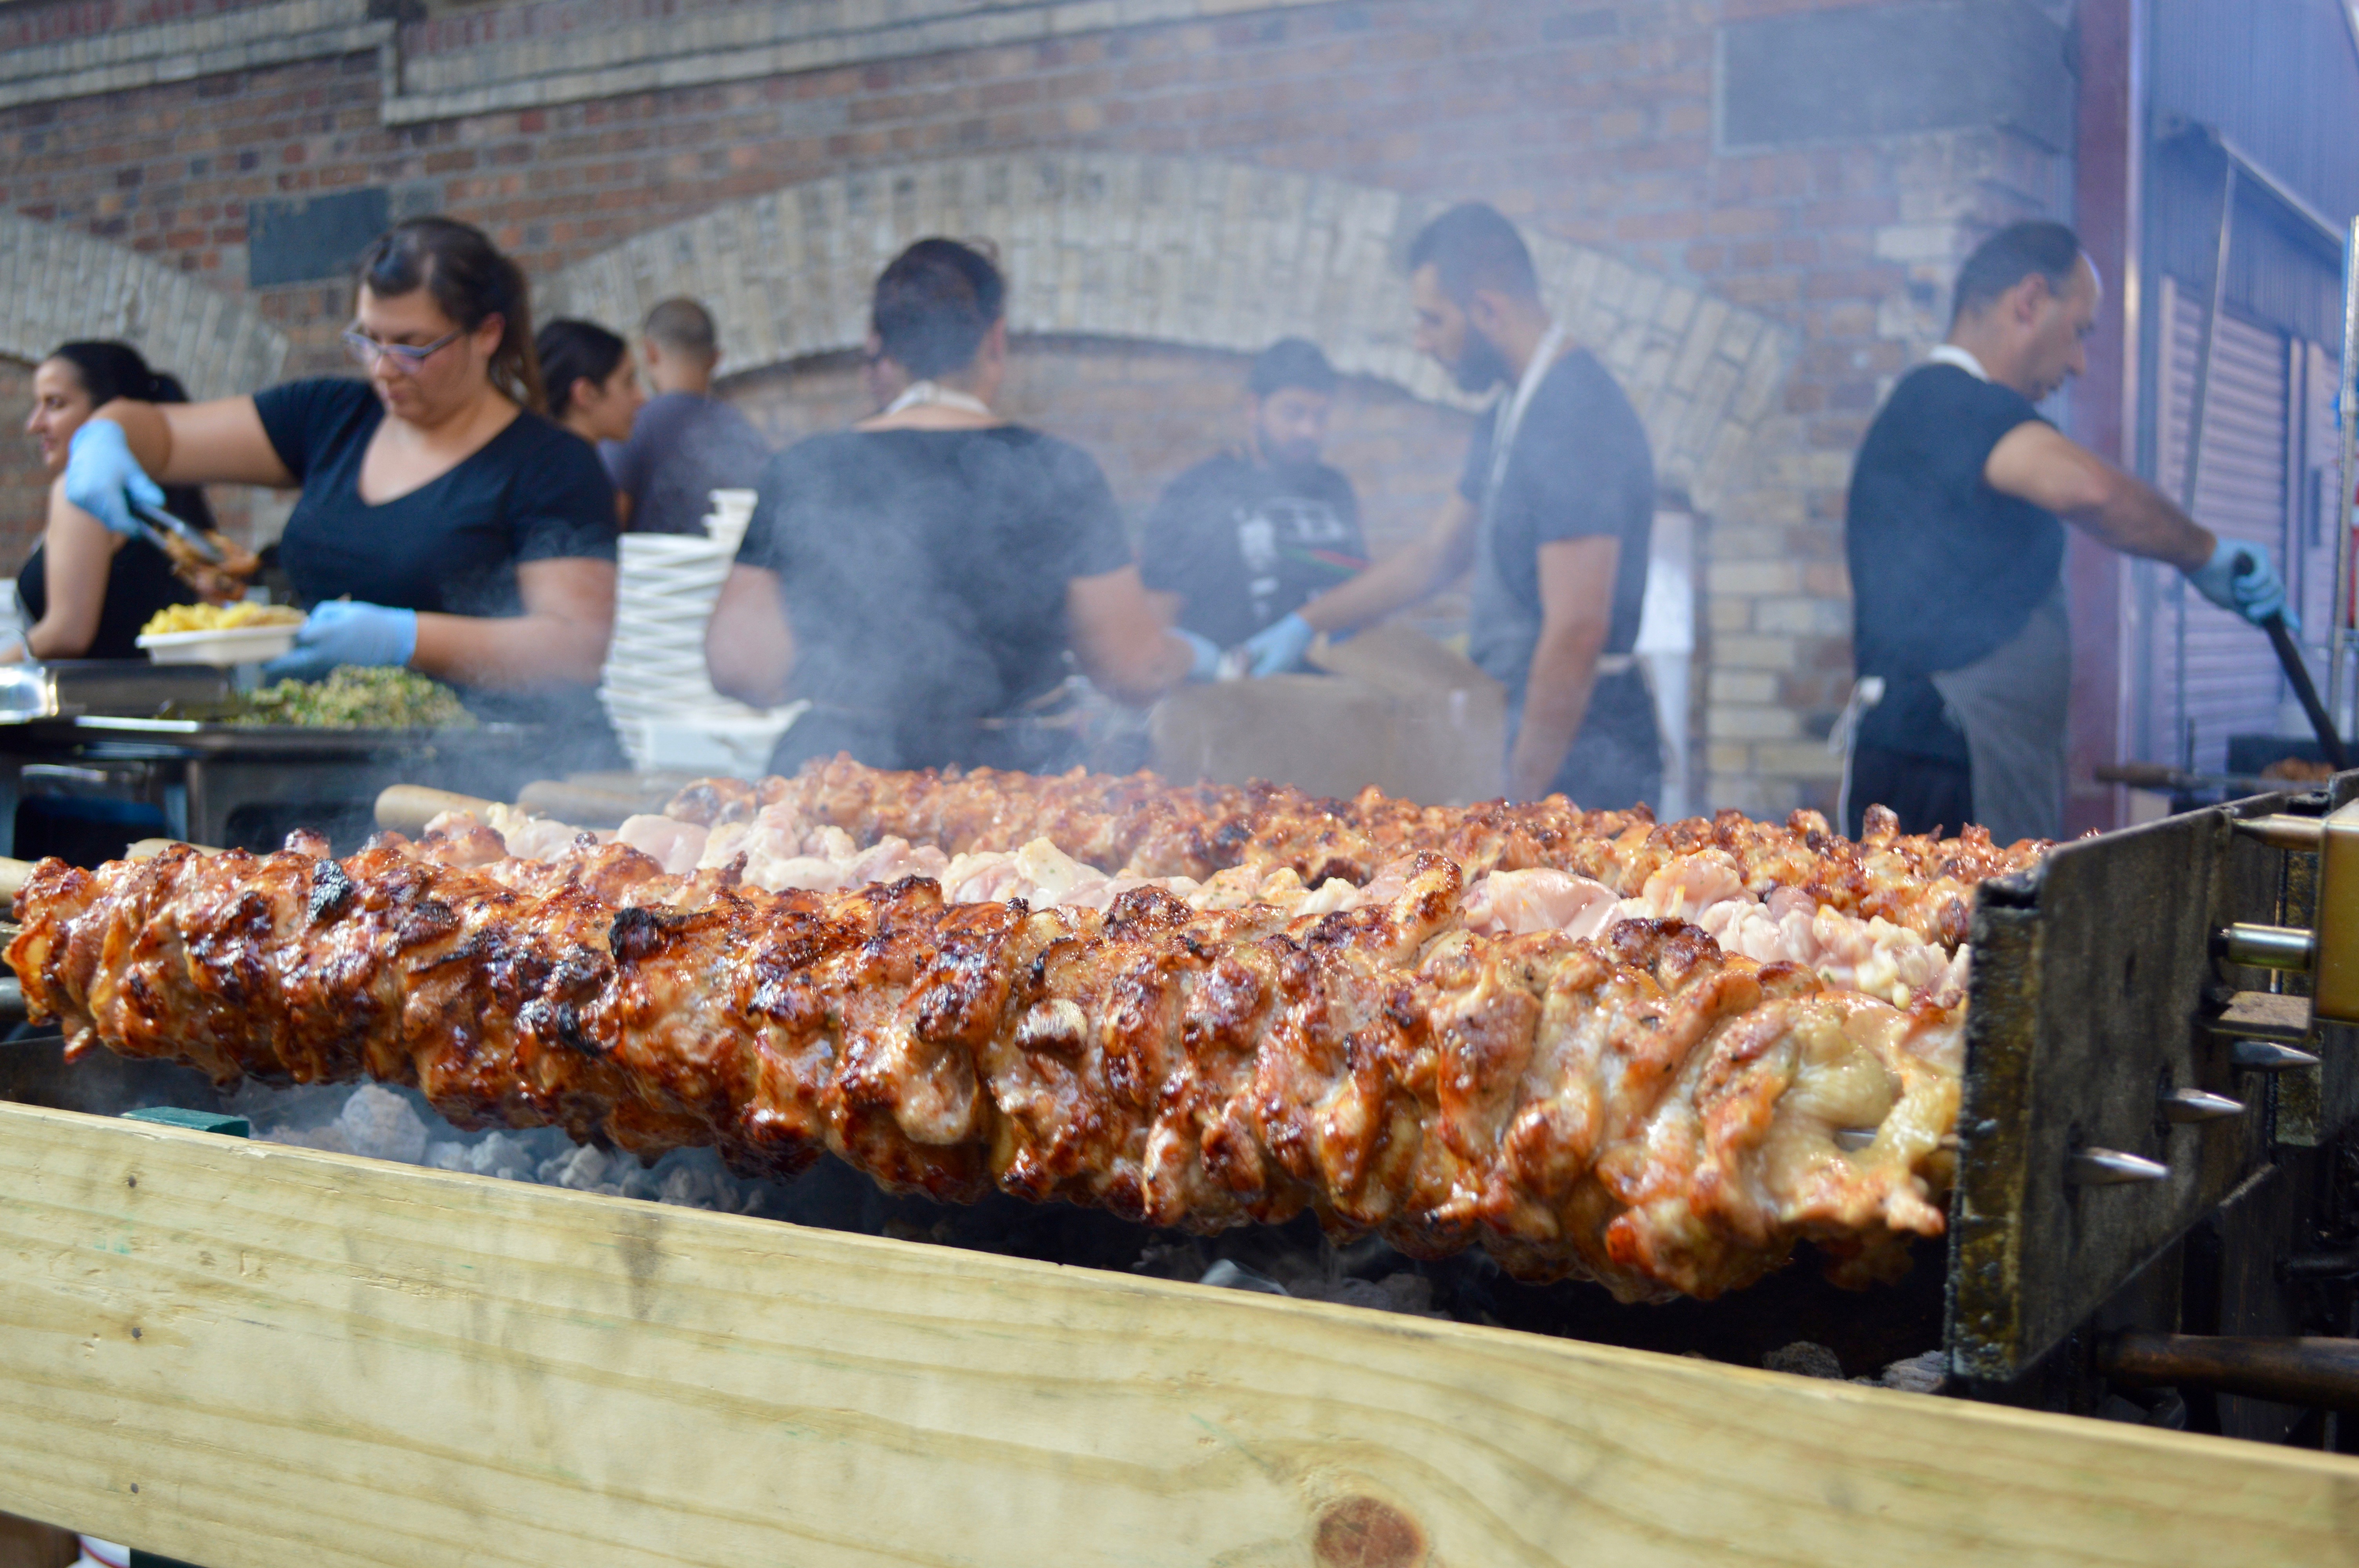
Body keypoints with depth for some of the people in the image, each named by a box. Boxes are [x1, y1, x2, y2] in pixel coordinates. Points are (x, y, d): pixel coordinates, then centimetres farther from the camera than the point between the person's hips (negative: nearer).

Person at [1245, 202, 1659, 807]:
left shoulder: (1576, 421, -19)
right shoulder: (1512, 417, 14)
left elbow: (1576, 633, -24)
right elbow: (1437, 555, 27)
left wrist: (1521, 801, -20)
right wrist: (1304, 624, 25)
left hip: (1577, 756, -9)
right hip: (1529, 728, 9)